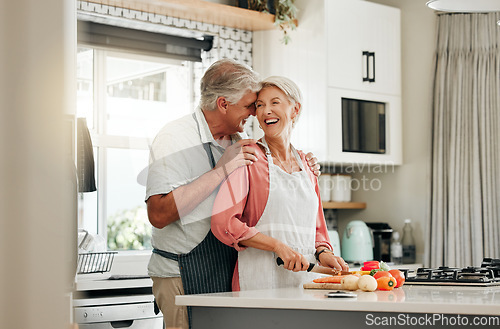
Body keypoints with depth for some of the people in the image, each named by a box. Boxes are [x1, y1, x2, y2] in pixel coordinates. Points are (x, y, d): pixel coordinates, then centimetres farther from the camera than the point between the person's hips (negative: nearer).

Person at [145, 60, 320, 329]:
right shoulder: (174, 138, -12)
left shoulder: (236, 142, 12)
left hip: (229, 274, 7)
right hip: (184, 278, -7)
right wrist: (221, 171, -23)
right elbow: (158, 214, -25)